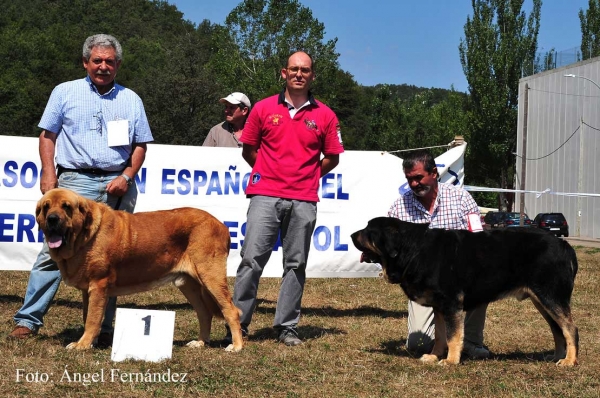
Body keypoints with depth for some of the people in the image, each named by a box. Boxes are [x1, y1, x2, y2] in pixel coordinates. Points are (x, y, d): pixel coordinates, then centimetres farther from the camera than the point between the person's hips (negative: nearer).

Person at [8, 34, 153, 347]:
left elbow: (140, 145, 12)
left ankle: (103, 328, 10)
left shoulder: (131, 100, 12)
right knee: (54, 250, -9)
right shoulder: (65, 92, 8)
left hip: (118, 184, 2)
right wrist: (48, 173, -5)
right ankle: (28, 319, -6)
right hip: (76, 180, -2)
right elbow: (48, 135, 7)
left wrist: (127, 177, -3)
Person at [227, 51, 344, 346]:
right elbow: (248, 149, 15)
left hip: (304, 200, 1)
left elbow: (332, 157, 14)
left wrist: (306, 176, 8)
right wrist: (269, 173, 11)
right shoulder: (264, 108, 6)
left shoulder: (325, 115, 7)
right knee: (252, 259, -6)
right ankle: (237, 324, 0)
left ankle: (287, 327, 13)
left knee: (296, 265, 5)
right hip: (265, 196, -1)